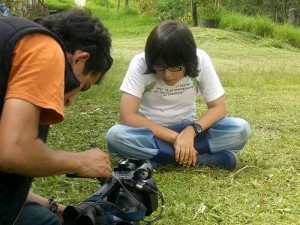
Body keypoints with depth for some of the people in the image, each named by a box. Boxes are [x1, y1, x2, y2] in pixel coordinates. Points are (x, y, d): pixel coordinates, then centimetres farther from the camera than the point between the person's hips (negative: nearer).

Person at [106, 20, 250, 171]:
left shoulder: (201, 61, -17)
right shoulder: (140, 64, -21)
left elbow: (218, 107, -11)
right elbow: (127, 116, -25)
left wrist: (191, 130, -29)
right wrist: (174, 137, -29)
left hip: (185, 130, 2)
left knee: (240, 129, -23)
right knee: (115, 136, -35)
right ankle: (191, 156, -26)